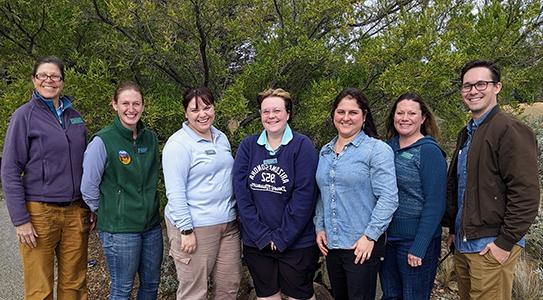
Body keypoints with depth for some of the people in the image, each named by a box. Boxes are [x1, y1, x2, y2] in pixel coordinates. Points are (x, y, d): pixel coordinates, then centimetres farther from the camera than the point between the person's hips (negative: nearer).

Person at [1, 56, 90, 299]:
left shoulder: (74, 116, 10)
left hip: (75, 212, 4)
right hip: (39, 212, -4)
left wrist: (90, 207, 12)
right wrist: (20, 220, -10)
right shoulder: (24, 116, -3)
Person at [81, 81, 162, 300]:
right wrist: (107, 212, 2)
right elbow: (88, 187, -7)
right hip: (119, 230, -5)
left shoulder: (150, 138, 4)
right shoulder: (102, 141, -12)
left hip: (152, 226, 6)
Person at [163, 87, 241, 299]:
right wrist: (186, 230, -18)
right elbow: (175, 192, -16)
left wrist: (236, 213, 19)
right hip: (194, 227, -7)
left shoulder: (221, 138, 11)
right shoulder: (178, 144, -12)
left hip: (228, 223, 7)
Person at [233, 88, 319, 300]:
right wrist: (263, 236, -12)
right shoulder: (247, 146, 1)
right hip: (255, 243, 3)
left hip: (296, 243, -3)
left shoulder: (302, 146, -9)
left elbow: (303, 197, -14)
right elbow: (241, 193, -6)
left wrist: (281, 237, -16)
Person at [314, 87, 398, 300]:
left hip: (362, 246, -6)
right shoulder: (325, 152, 10)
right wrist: (319, 227, 6)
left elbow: (388, 198, -15)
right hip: (331, 244, 6)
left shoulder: (377, 150, -10)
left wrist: (370, 236, -18)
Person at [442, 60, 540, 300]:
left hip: (491, 247, -8)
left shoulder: (511, 130, -12)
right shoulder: (466, 134, 15)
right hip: (463, 244, 8)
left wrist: (506, 242, -17)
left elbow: (526, 194, -17)